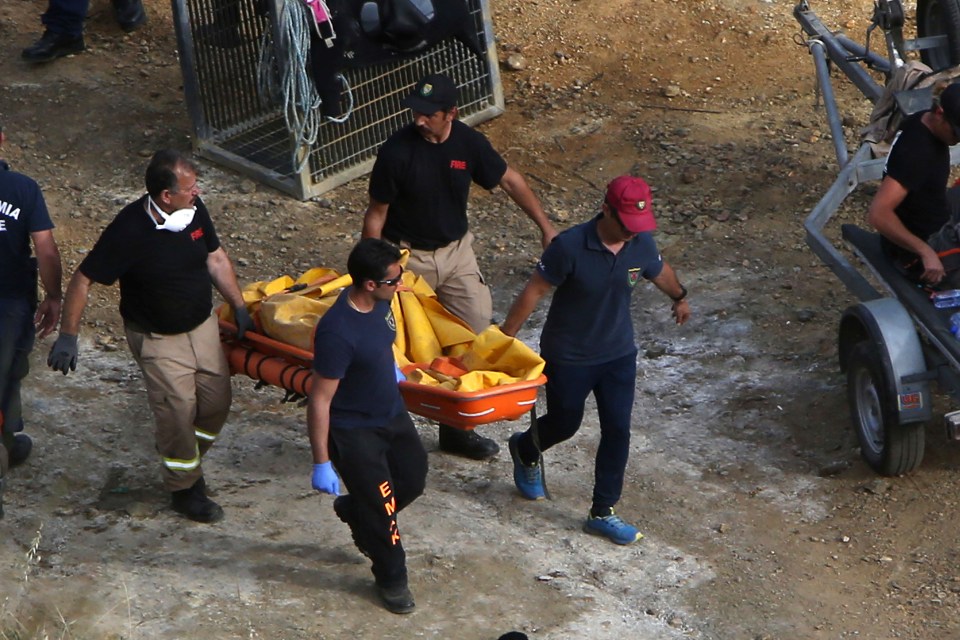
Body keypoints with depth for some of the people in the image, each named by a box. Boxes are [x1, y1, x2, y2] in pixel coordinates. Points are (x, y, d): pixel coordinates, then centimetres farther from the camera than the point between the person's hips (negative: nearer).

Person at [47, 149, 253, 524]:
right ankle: (184, 489, 18)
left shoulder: (194, 211, -9)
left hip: (202, 326, 6)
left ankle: (188, 460, 36)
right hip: (158, 339, -6)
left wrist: (239, 306, 8)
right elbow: (82, 281, -20)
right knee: (178, 412, -5)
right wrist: (67, 336, -21)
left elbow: (215, 258, 9)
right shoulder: (129, 231, -27)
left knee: (217, 401, 8)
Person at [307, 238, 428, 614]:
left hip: (392, 414, 8)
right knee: (380, 505, 5)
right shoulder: (337, 332, -35)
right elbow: (320, 400, -28)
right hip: (354, 431, -8)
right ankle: (391, 579, 29)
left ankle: (353, 511, 47)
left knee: (413, 480, 20)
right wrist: (321, 462, -24)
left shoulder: (379, 303, -10)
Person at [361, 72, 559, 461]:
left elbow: (509, 181, 6)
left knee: (476, 334, 1)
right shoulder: (397, 151, -20)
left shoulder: (469, 144, -9)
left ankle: (457, 428, 14)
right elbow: (376, 213, -11)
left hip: (455, 251, 4)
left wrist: (545, 227, 3)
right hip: (407, 256, -4)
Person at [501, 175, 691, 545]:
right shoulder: (570, 247, -27)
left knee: (617, 431, 2)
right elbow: (534, 292, -17)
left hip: (619, 355, 4)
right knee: (565, 424, 14)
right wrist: (505, 339, -12)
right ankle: (525, 452, 49)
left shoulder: (642, 244, -11)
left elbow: (660, 271, 13)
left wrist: (679, 298, 32)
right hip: (567, 358, -4)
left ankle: (603, 513, 15)